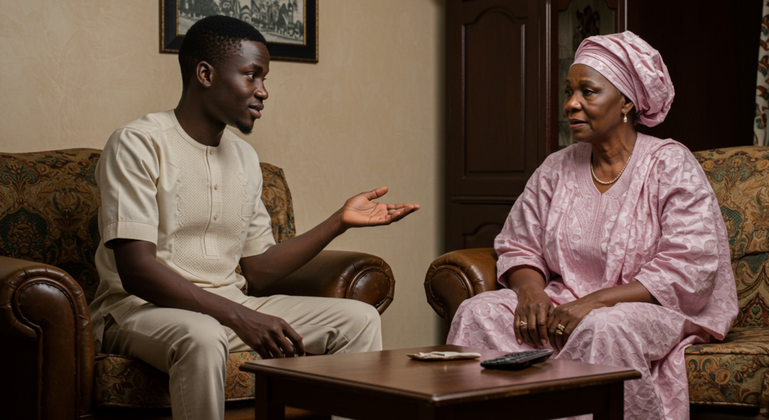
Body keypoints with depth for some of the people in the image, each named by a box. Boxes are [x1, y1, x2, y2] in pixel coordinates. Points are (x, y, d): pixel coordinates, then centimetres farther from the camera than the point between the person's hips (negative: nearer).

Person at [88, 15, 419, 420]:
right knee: (202, 337, -40)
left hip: (229, 306, 7)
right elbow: (137, 271, -21)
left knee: (359, 319, -5)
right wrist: (240, 318, -28)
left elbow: (257, 269, 15)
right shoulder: (138, 144, -10)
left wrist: (339, 221, 8)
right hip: (140, 307, -7)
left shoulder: (244, 158, 14)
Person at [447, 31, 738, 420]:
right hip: (566, 304, 5)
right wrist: (530, 288, -13)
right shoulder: (556, 169, 10)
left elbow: (689, 273, -15)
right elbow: (518, 247, 12)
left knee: (602, 329, -38)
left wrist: (596, 301, -23)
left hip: (659, 310, -5)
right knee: (479, 312, -20)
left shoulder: (671, 166, -7)